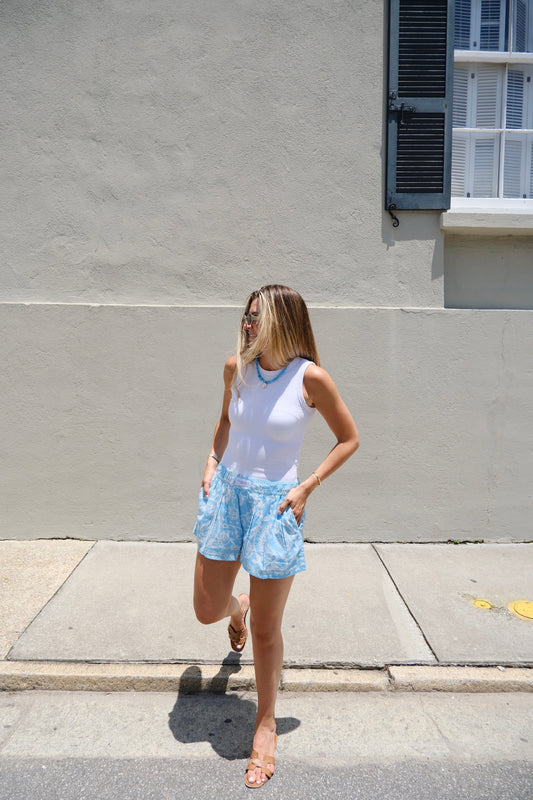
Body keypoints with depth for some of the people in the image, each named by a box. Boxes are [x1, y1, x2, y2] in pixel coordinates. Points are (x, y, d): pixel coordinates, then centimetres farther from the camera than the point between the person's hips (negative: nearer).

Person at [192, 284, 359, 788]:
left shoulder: (310, 378, -13)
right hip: (226, 491, 4)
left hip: (275, 501, -4)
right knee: (207, 610, 14)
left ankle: (265, 725, 33)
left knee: (266, 630, 8)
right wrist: (213, 460, 5)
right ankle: (238, 608, 53)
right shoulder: (236, 368, 0)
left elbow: (348, 439, -3)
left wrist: (307, 488, -10)